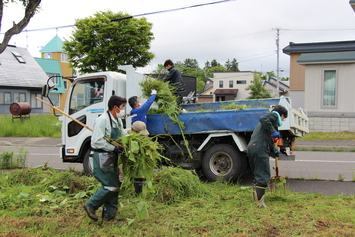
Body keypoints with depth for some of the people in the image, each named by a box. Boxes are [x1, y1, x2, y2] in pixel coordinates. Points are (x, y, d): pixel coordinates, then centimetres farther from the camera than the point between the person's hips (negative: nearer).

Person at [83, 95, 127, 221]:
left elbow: (123, 135, 21)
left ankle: (110, 214, 20)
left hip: (112, 156, 10)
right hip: (103, 157, -10)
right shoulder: (102, 120, -15)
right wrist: (114, 148, -19)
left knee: (115, 186, 10)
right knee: (111, 186, -9)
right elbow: (97, 141, -20)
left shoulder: (118, 121, 15)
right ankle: (91, 206, 8)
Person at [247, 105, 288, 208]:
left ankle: (256, 196, 24)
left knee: (258, 174, 19)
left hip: (251, 146, 10)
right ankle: (260, 201, -10)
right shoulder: (274, 115, 6)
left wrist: (274, 152, 29)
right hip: (259, 148, -10)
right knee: (264, 175, -8)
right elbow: (263, 119, -17)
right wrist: (273, 131, -17)